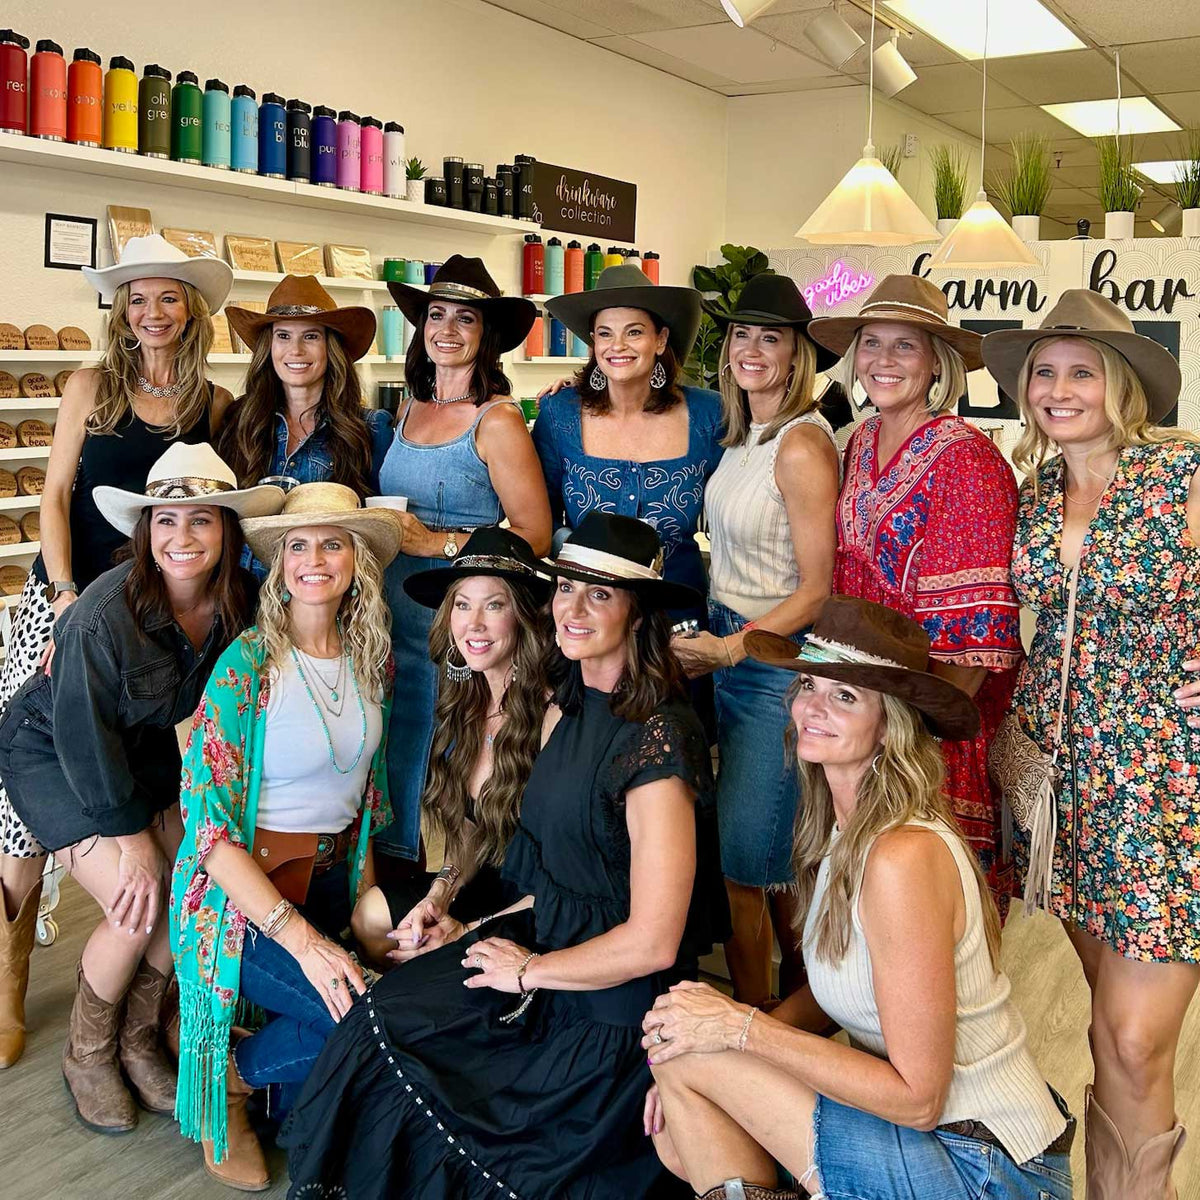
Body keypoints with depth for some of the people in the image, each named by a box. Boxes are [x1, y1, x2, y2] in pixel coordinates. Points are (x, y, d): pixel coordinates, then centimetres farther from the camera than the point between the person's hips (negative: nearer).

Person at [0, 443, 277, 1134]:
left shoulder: (238, 603, -15)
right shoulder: (104, 616, -32)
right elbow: (85, 739, -25)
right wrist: (133, 838, -19)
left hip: (140, 748, 6)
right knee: (138, 909, -16)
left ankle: (139, 1039, 17)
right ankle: (88, 1055, 11)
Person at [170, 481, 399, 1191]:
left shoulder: (372, 657, 2)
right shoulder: (248, 664, -15)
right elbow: (207, 823, -17)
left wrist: (368, 894, 6)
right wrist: (299, 936, -23)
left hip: (333, 881, 6)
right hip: (242, 897, -6)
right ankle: (230, 1073, 6)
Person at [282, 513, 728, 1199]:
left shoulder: (656, 739, -24)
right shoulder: (567, 710, 4)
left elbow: (651, 944, -24)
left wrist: (527, 970, -12)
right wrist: (495, 930, 3)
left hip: (609, 1010, -7)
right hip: (544, 939, 7)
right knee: (380, 1019, -4)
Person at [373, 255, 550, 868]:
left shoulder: (497, 420, -10)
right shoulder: (411, 409, 11)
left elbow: (534, 536, -13)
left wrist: (439, 543, -18)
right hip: (397, 617, 6)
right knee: (395, 760, 13)